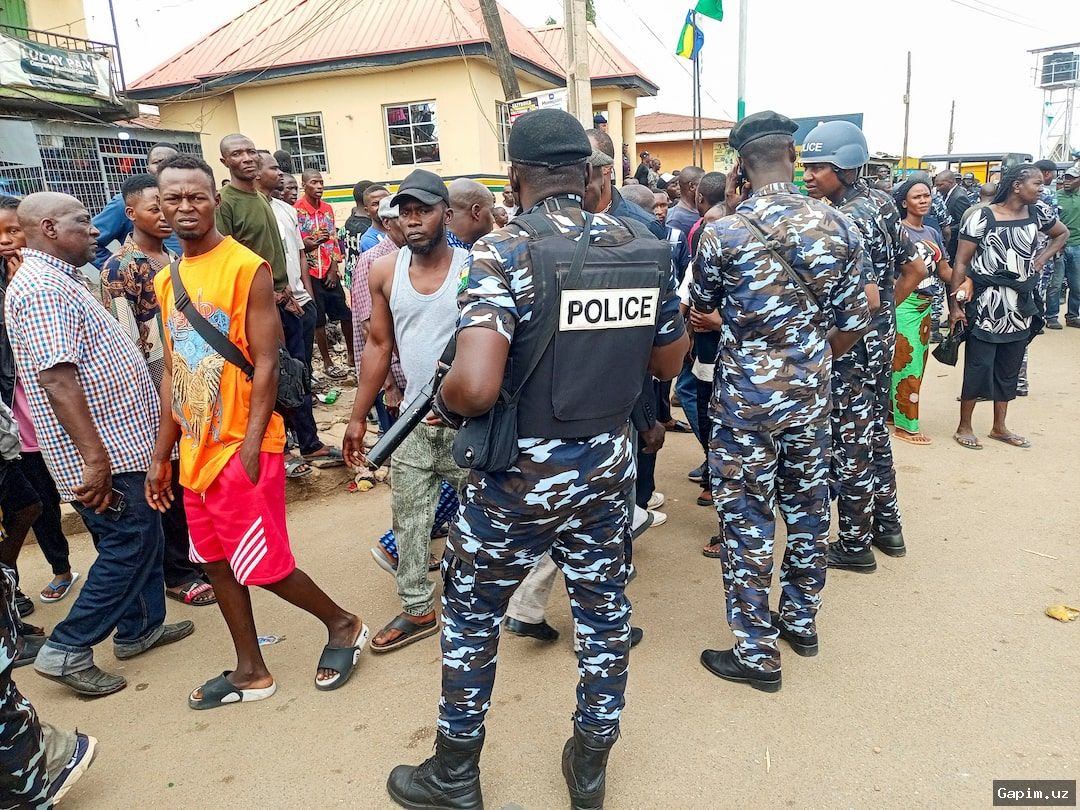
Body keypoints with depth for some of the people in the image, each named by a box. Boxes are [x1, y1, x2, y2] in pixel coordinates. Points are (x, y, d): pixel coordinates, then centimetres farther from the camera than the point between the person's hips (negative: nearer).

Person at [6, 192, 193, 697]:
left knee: (142, 540, 17)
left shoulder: (59, 280, 15)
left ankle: (139, 628, 31)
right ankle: (66, 651, 9)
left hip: (120, 441, 10)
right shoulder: (41, 287, -19)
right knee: (129, 545, -2)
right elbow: (55, 378, -28)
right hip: (103, 449, -10)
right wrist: (94, 458, -30)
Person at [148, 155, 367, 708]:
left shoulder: (247, 268, -12)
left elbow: (265, 363, -15)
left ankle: (343, 626, 23)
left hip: (240, 448, -8)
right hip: (195, 449, 8)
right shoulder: (167, 281, 10)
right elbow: (172, 372, 14)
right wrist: (161, 456, 14)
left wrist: (250, 446, -19)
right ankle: (251, 671, 31)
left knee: (262, 565, -1)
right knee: (217, 561, 14)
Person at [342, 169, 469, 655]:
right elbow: (378, 347, 7)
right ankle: (417, 610, 29)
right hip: (413, 420, 4)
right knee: (408, 519, 12)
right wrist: (358, 417, 6)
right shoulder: (385, 273, 0)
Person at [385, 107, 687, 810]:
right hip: (608, 466, 5)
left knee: (471, 612, 16)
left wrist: (442, 402, -9)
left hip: (519, 478, -4)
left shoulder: (504, 253, -19)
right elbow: (670, 361, 9)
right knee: (604, 609, 19)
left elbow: (475, 388, -30)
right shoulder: (643, 247, -2)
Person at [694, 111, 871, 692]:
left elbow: (702, 306, 5)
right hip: (810, 396, 5)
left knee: (747, 519, 6)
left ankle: (757, 653, 17)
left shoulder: (723, 233, -14)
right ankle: (801, 620, 38)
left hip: (744, 398, -4)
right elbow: (852, 323, 2)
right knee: (807, 506, 19)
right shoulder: (838, 227, -3)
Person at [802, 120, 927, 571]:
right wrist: (888, 311, 13)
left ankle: (855, 545, 17)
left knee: (850, 443, 3)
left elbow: (866, 300, -28)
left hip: (851, 347, -9)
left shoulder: (843, 221, -21)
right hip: (882, 340, 9)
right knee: (875, 432, 20)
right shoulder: (880, 203, 6)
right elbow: (916, 269, 13)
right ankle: (888, 527, 34)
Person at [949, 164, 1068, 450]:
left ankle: (999, 427, 25)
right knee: (979, 366, -2)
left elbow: (1062, 234, 25)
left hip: (1020, 305, 6)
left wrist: (1041, 260, 8)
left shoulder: (1038, 212, 4)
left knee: (1009, 368, 12)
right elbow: (961, 263, -10)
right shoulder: (983, 217, -11)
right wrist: (955, 305, -13)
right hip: (986, 304, -6)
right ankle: (964, 427, 11)